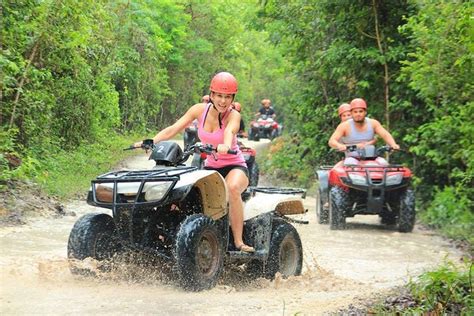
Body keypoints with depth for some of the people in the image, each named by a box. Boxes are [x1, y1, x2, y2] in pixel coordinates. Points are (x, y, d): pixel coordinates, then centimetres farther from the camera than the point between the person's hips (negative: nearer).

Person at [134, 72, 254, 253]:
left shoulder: (233, 115, -12)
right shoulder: (200, 110, -2)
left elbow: (229, 131, -36)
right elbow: (173, 129, -6)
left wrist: (226, 146, -59)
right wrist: (151, 142, -22)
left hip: (234, 166, -4)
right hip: (211, 167, 4)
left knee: (233, 187, -38)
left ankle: (238, 241, -31)